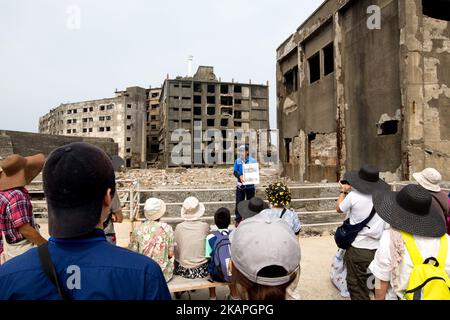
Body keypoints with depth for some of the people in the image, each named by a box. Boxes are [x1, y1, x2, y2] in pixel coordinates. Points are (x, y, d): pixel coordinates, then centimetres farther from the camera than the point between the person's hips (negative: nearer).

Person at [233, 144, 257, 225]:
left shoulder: (253, 161, -3)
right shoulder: (237, 161, 2)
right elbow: (235, 172, -3)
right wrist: (240, 176, -23)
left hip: (250, 185, -1)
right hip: (240, 185, 1)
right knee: (239, 203, 3)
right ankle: (238, 220, 13)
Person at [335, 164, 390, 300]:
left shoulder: (353, 196, -17)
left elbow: (339, 208, 3)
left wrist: (343, 191, 19)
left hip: (358, 249, -4)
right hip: (379, 249, 4)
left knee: (358, 288, 12)